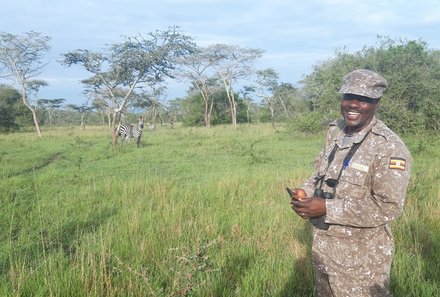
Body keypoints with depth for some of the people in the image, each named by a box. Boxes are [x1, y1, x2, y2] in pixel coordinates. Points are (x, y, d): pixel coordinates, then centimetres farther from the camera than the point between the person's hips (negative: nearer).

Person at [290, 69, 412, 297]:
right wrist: (304, 192, -7)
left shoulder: (388, 147, -20)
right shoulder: (335, 132, 3)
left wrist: (327, 208, -26)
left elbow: (388, 206, -24)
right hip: (322, 245, 7)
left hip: (361, 256, -7)